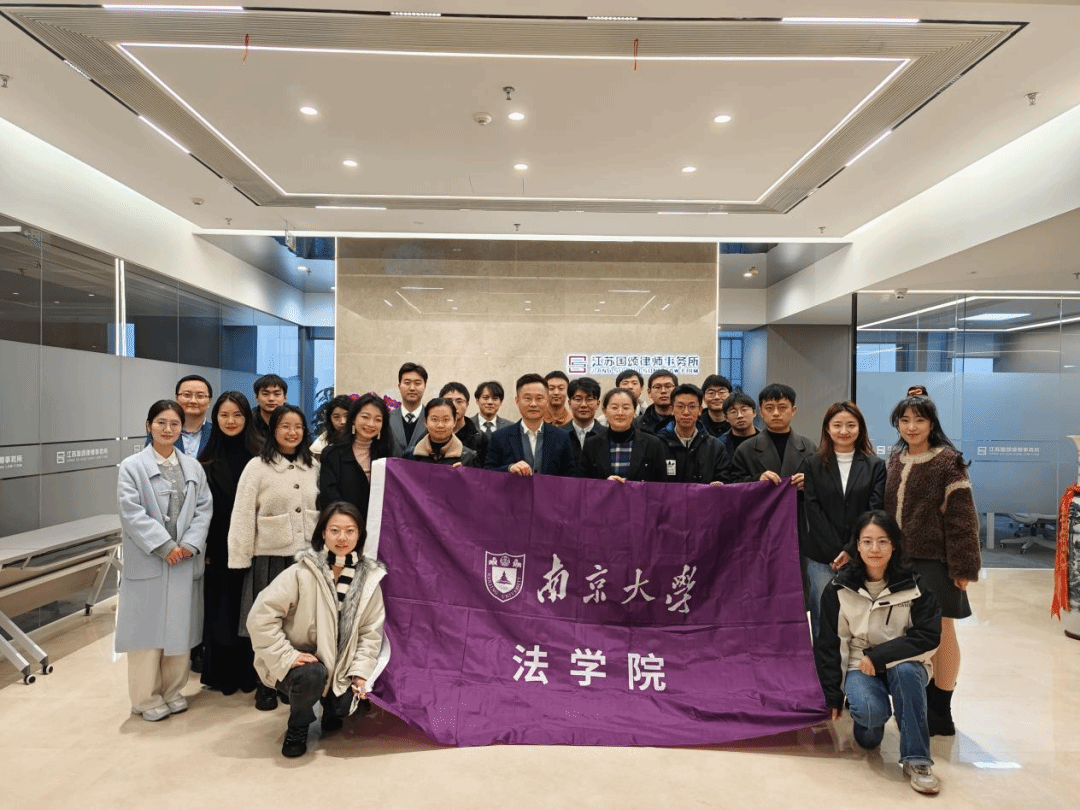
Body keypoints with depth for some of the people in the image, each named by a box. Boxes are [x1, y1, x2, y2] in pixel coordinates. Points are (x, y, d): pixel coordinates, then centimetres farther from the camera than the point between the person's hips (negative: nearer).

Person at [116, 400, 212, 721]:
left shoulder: (193, 466, 9)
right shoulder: (132, 466, -3)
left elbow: (204, 508, 3)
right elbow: (132, 513, -11)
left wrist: (189, 545, -11)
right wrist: (165, 546, -16)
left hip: (186, 560, 4)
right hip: (148, 562, -3)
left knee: (180, 627, 11)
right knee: (149, 628, 3)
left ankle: (173, 690, 26)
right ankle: (147, 697, 18)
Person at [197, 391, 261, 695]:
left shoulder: (259, 456, -2)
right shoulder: (208, 459, 2)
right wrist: (204, 547, -4)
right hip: (219, 544, 1)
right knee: (219, 609, 8)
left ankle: (248, 672, 21)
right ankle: (221, 673, 23)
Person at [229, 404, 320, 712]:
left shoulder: (314, 467, 7)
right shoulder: (257, 467, -4)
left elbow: (323, 510, 9)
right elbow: (243, 516, -5)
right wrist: (240, 558, -8)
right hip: (270, 556, -3)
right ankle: (265, 685, 23)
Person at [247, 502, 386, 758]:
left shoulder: (369, 578, -7)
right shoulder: (302, 572, -19)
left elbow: (371, 631, 0)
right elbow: (261, 616, -19)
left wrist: (361, 672, -9)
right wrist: (287, 656, -21)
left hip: (338, 664, 3)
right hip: (298, 661, -3)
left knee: (347, 705, -18)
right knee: (311, 675, -33)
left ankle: (331, 711, 23)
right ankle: (298, 726, 1)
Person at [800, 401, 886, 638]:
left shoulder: (875, 466, 6)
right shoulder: (813, 465, 6)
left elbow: (874, 510, -2)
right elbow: (812, 510, -1)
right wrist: (835, 552, -9)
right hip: (822, 557, 0)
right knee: (823, 618, 2)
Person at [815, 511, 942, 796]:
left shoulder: (913, 585, -8)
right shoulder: (840, 588, -7)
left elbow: (929, 635, -14)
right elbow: (828, 644, -2)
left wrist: (880, 655, -22)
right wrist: (832, 695, 0)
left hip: (904, 664, 0)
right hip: (859, 666, 0)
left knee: (906, 671, -35)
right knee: (869, 710, -31)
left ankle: (916, 759, -20)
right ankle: (867, 722, 8)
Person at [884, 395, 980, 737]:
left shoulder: (947, 462, -10)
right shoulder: (896, 460, 9)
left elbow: (962, 519, -12)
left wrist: (963, 566, -15)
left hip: (934, 561, -6)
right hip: (900, 559, 6)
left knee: (941, 632, 6)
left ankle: (941, 711, 20)